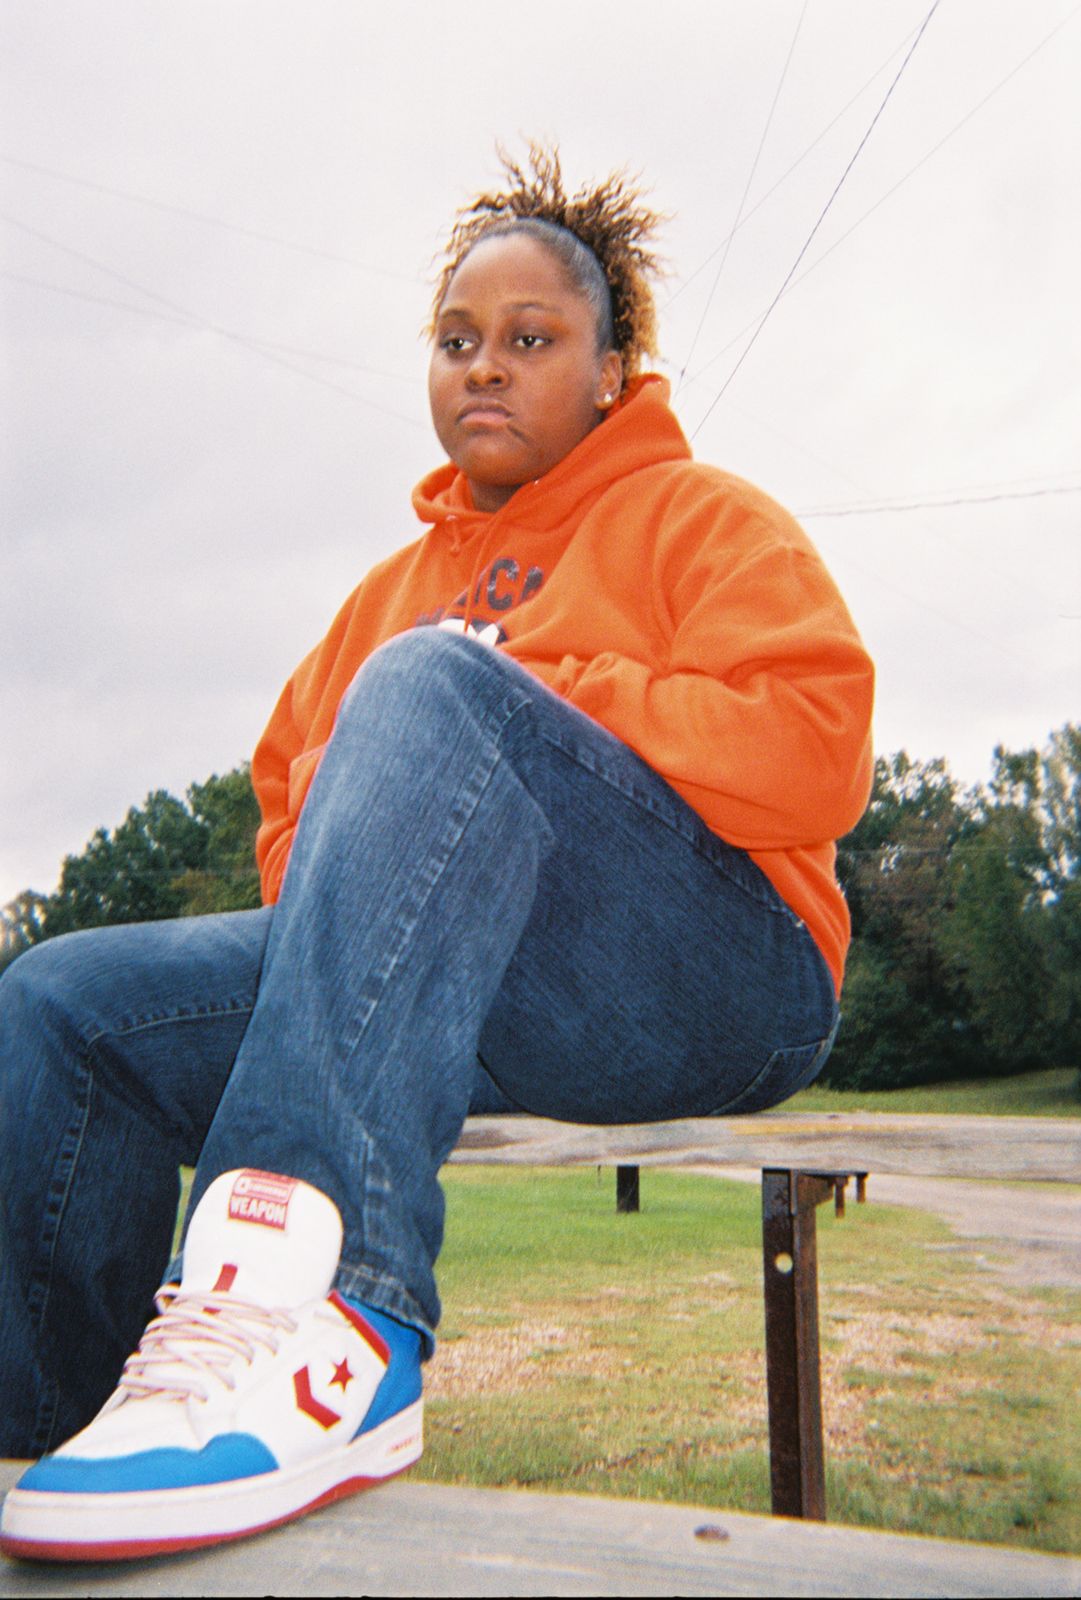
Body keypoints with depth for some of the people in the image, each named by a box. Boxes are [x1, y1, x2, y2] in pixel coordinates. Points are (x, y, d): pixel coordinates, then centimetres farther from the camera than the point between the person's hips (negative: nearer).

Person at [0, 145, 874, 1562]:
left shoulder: (702, 517, 9)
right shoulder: (402, 581, 25)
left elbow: (814, 754, -9)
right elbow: (290, 785, 20)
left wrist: (523, 702, -11)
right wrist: (330, 890, -5)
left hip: (713, 980, -5)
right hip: (460, 992, 6)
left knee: (432, 685, -31)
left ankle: (319, 1302, -47)